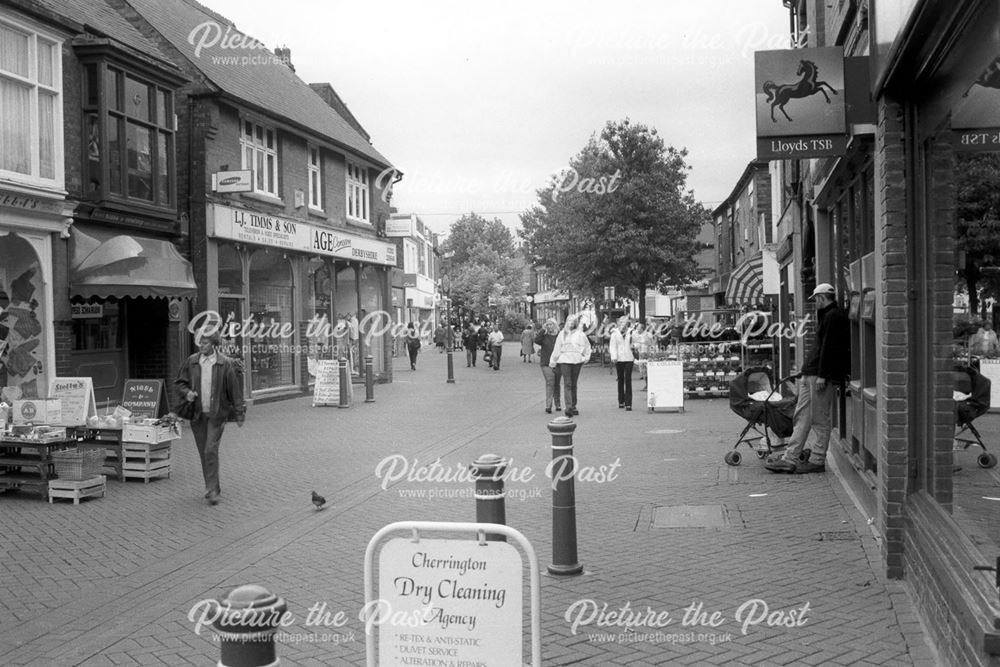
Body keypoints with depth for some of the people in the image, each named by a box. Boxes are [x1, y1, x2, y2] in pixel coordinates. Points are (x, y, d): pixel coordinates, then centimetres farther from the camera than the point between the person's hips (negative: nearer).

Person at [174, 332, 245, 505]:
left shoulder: (225, 363, -5)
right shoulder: (191, 361, 3)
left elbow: (234, 389, -2)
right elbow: (179, 382, 14)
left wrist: (239, 414, -2)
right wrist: (186, 392, -9)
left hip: (217, 414, -4)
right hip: (197, 414, 4)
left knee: (211, 451, -12)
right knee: (204, 453, 10)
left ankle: (212, 490, -7)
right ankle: (212, 487, 23)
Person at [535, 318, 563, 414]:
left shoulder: (560, 335, 4)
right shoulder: (544, 336, 3)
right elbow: (536, 341, -15)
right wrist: (543, 330, -15)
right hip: (546, 363, -2)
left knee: (556, 384, 12)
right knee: (550, 382, -15)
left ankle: (557, 404, 25)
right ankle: (548, 405, -19)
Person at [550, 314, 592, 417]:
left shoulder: (580, 334, 8)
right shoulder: (562, 333, 11)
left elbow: (587, 345, 14)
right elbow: (557, 348, 13)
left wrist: (586, 357, 3)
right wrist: (553, 362, 12)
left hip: (577, 361, 1)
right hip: (564, 360, -1)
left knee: (573, 384, 8)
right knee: (567, 384, -10)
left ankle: (573, 406, 16)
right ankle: (569, 407, -18)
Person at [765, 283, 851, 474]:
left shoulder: (833, 316, -11)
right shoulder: (827, 316, 21)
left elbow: (828, 348, -18)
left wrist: (822, 375, -21)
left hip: (821, 375, -10)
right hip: (811, 374, 10)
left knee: (820, 420, -2)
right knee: (801, 416, 8)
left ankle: (817, 461, 6)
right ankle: (790, 458, 10)